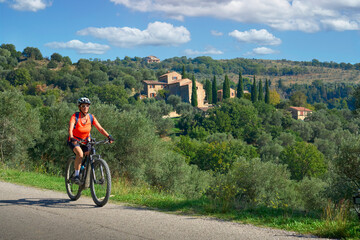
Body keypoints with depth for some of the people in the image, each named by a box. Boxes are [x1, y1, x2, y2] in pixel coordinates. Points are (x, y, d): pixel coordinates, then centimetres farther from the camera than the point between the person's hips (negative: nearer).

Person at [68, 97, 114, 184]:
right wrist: (72, 138, -49)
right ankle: (76, 175, -20)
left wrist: (108, 136, -29)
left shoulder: (91, 117, -8)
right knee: (80, 153, -31)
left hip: (85, 141, 4)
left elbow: (100, 128, -13)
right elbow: (70, 129, -30)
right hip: (74, 141, -4)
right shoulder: (75, 116, -18)